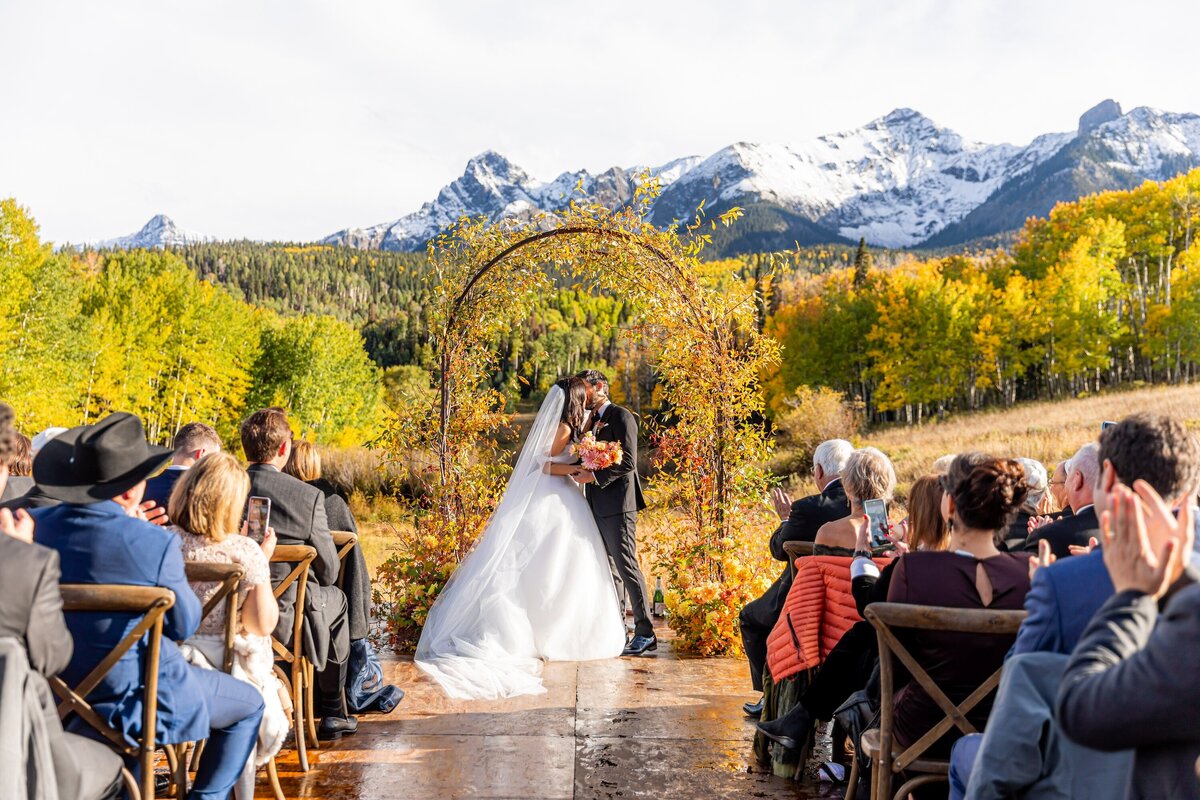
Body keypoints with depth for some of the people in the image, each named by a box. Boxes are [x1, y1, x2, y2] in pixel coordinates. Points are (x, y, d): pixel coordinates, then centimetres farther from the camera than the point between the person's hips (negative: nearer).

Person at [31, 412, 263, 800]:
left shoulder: (35, 526, -9)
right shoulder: (156, 543, -25)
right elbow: (185, 625, -11)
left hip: (59, 692, 6)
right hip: (138, 694, -6)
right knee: (249, 705, 19)